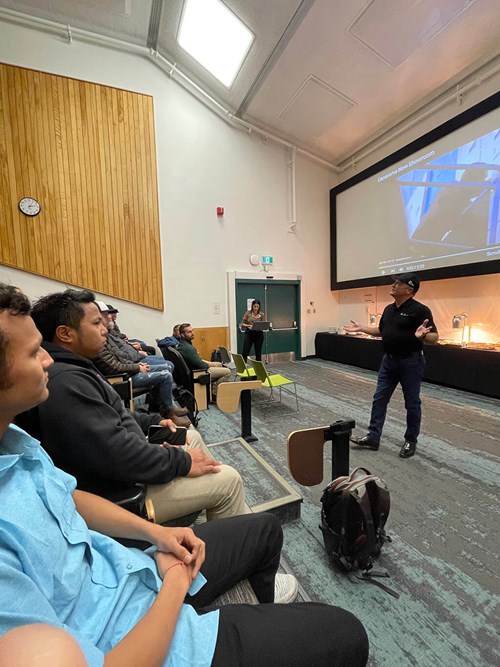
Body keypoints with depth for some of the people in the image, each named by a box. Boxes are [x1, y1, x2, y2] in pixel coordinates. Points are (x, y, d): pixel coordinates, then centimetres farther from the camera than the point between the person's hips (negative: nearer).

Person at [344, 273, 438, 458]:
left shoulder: (419, 310, -15)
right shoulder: (389, 309, 9)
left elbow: (434, 337, -18)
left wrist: (422, 336, -38)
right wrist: (361, 328, 17)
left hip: (410, 362, -7)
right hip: (389, 361, 7)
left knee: (412, 403, 9)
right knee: (379, 399, 9)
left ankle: (411, 441, 26)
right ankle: (373, 437, 18)